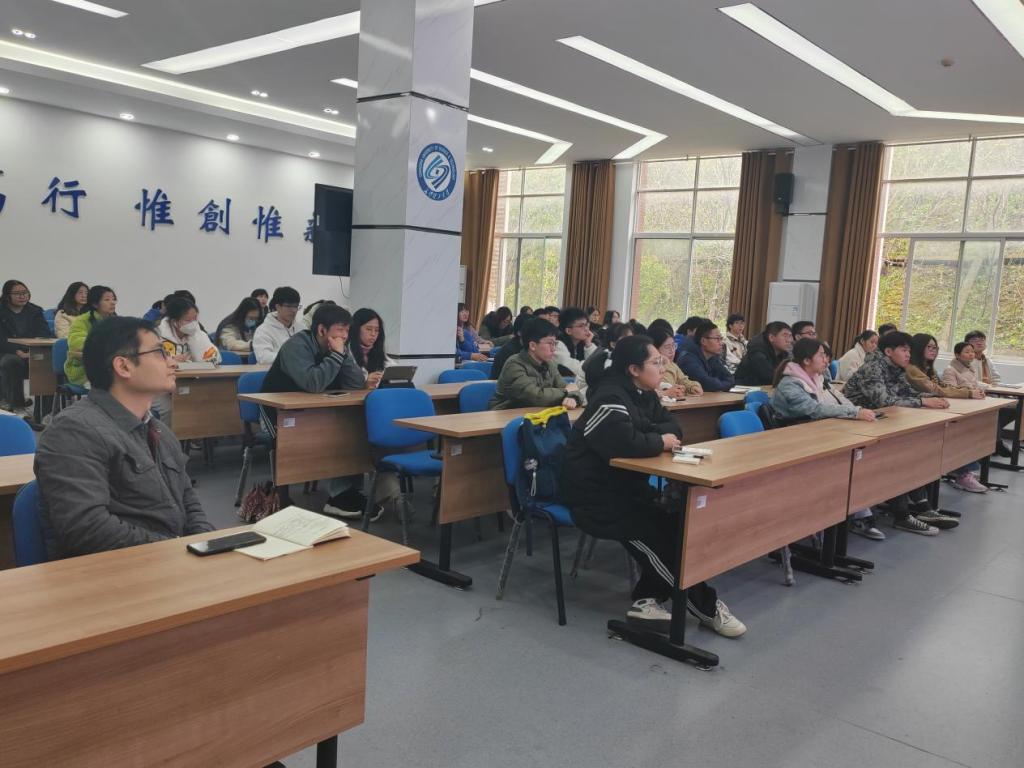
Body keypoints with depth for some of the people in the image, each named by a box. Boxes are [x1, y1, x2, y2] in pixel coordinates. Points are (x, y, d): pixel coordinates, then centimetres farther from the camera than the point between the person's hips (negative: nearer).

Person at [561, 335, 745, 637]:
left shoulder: (643, 394, 9)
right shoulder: (610, 399, -22)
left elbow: (673, 427, 7)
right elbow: (625, 443, -37)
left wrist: (652, 433, -16)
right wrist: (660, 441, -18)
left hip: (625, 486, 9)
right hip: (595, 495, -9)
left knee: (674, 525, -11)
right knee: (657, 535, -16)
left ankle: (648, 600, -3)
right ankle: (706, 607, -1)